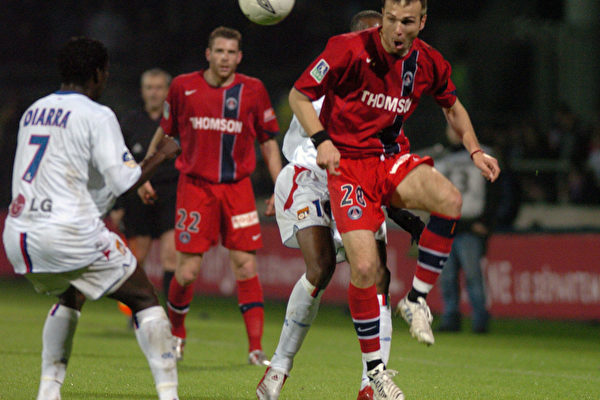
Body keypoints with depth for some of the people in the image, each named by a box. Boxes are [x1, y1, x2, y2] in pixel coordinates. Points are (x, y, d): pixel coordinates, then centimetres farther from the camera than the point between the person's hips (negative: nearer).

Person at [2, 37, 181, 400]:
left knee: (69, 297, 32)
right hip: (72, 233, -7)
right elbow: (124, 179, -10)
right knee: (145, 301, 4)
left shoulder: (33, 112, 16)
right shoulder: (96, 115, -5)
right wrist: (162, 154, 6)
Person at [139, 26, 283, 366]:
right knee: (189, 270, -5)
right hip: (195, 185, -1)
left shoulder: (253, 90, 1)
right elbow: (165, 132, 14)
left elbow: (269, 142, 9)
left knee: (246, 265, -8)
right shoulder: (184, 87, 0)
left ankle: (256, 347, -6)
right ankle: (176, 331, 22)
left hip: (238, 187, 1)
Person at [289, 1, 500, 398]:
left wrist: (475, 150, 6)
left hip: (393, 159, 4)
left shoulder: (429, 62, -2)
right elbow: (299, 95, -6)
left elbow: (452, 106, 19)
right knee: (365, 268, -17)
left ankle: (417, 299, -11)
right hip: (348, 163, -4)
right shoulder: (349, 49, -16)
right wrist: (322, 140, -20)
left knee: (450, 200, -29)